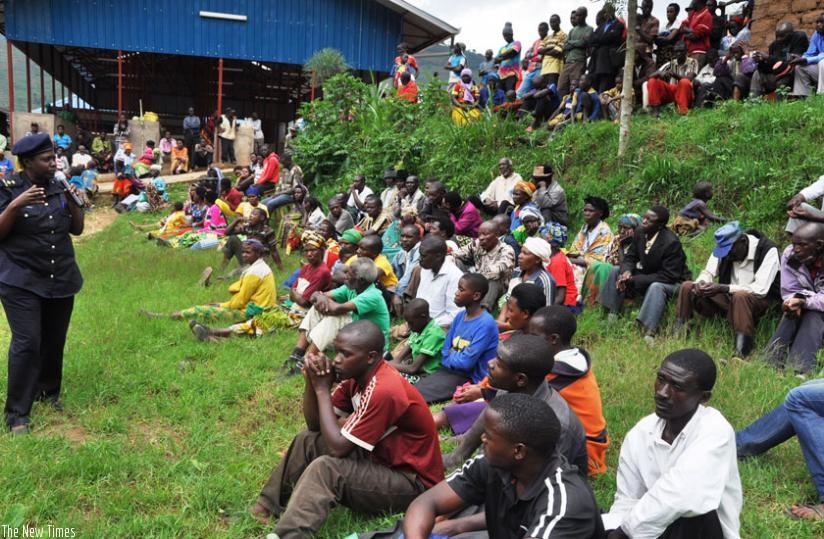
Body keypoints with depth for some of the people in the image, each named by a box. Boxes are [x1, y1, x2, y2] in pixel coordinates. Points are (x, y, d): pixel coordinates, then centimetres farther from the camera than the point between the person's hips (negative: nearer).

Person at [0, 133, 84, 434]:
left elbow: (77, 229, 8)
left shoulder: (59, 187, 5)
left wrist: (74, 203, -8)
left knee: (55, 340, 12)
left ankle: (48, 391, 32)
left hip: (61, 278, 5)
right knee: (27, 342, -10)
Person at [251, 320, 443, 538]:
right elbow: (314, 424, 3)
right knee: (308, 440, 5)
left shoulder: (384, 390, -29)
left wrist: (322, 389, -21)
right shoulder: (357, 375, -1)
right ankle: (268, 505, 9)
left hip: (412, 481, -9)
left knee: (325, 468, -28)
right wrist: (311, 382, -13)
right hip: (381, 459, 9)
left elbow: (337, 447, -26)